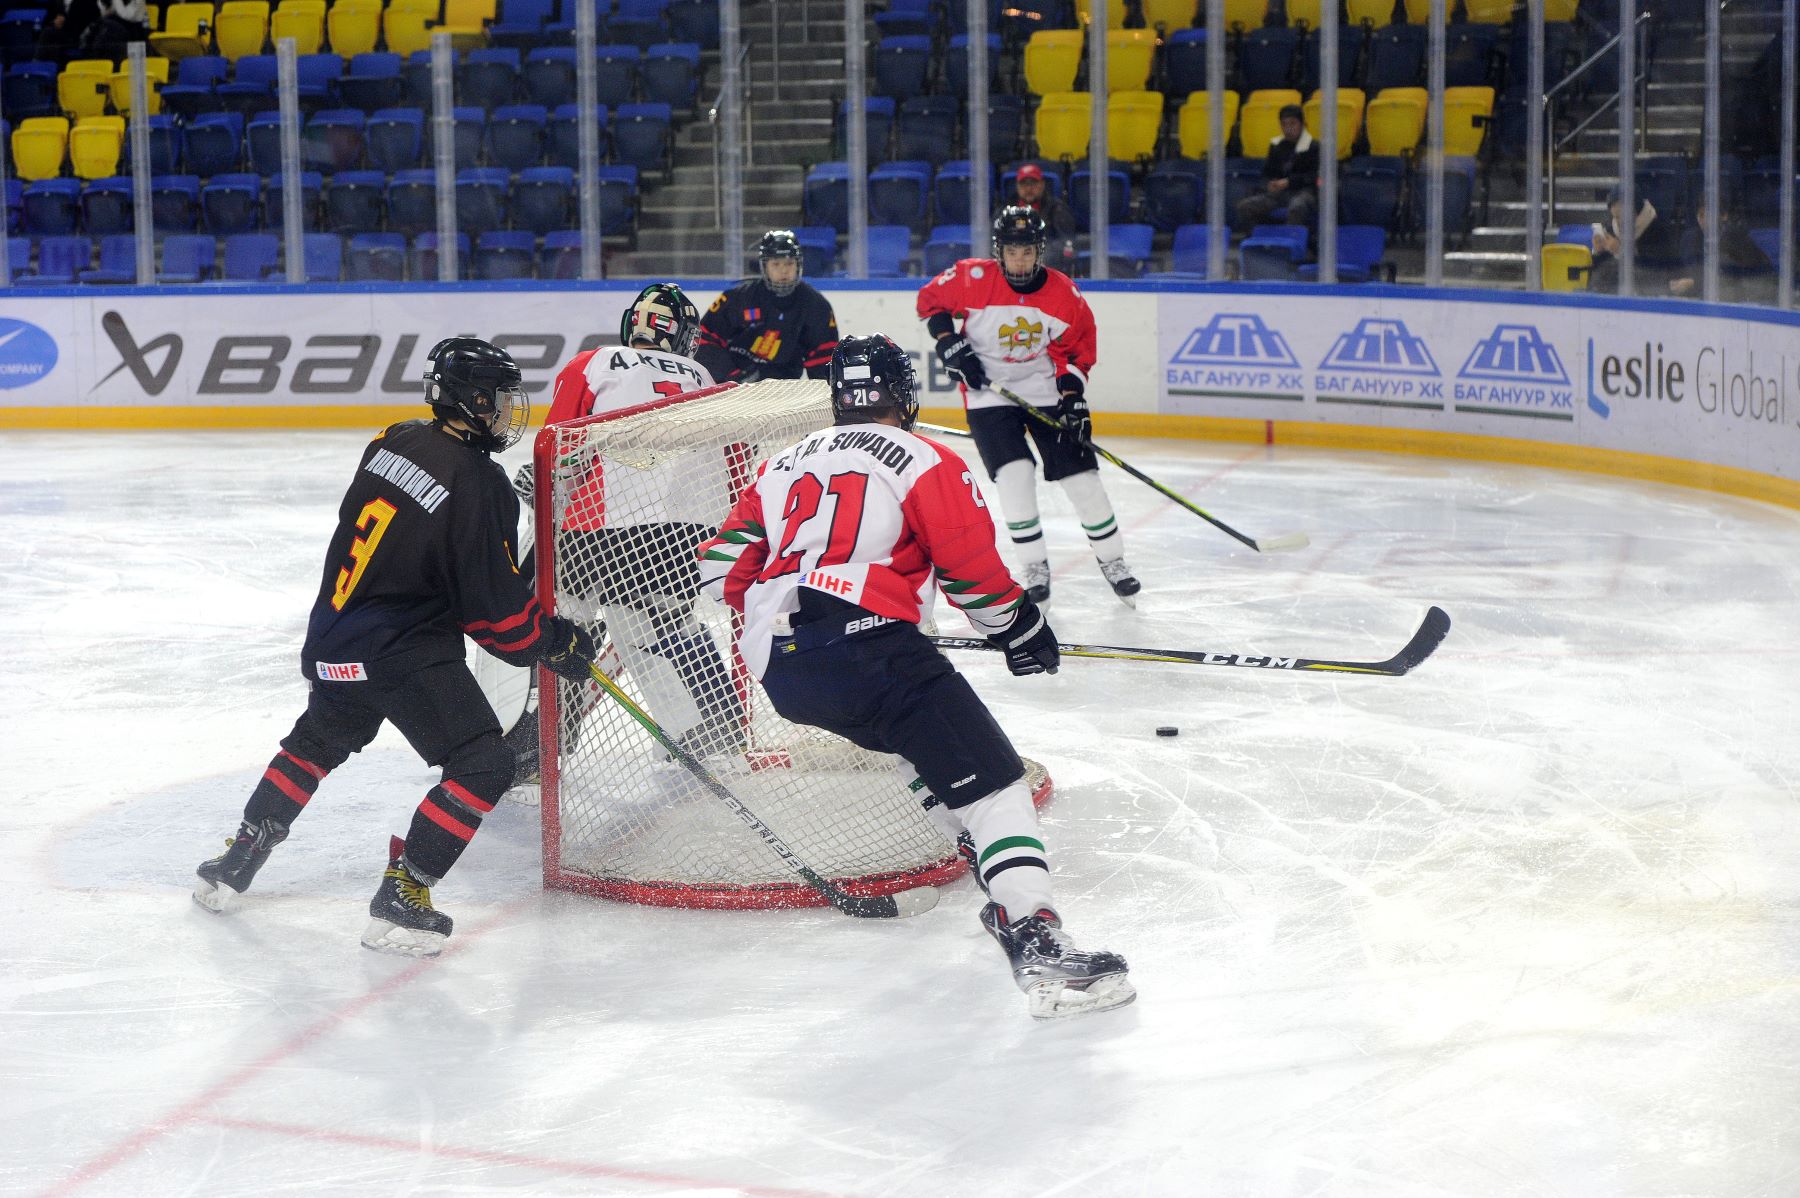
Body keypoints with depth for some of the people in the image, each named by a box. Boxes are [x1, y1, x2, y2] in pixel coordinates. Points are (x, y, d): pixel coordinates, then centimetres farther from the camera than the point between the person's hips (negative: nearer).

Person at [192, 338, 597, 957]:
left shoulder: (394, 442, 4)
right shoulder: (477, 486, -19)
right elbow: (495, 608, -16)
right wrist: (557, 642, 0)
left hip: (334, 635, 9)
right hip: (405, 651, -9)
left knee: (319, 742, 31)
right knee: (482, 765, -5)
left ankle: (236, 861, 38)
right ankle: (399, 901, -8)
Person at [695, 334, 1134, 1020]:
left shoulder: (785, 463, 24)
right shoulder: (924, 462, 6)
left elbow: (726, 561, 24)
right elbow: (975, 572, 2)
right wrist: (1021, 628, 19)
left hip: (776, 666, 7)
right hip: (861, 645, -7)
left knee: (921, 734, 32)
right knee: (987, 775, -11)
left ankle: (991, 860, 31)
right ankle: (1035, 940, -27)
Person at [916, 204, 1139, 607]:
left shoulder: (1063, 293, -10)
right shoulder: (973, 279, -15)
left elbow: (1078, 347, 0)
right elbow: (930, 299, -1)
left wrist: (1073, 396, -9)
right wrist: (950, 343, -11)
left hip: (1047, 391, 2)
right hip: (989, 393, -1)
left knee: (1081, 474, -1)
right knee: (1014, 474, -16)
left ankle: (1112, 560, 15)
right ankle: (1036, 567, -2)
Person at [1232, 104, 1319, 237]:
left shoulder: (1312, 147, 2)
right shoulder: (1276, 145, 19)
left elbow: (1314, 176, -6)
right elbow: (1267, 173, 21)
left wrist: (1289, 182, -15)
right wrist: (1270, 184, -3)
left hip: (1303, 191, -5)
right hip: (1278, 192, 5)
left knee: (1296, 207, -43)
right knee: (1245, 206, -17)